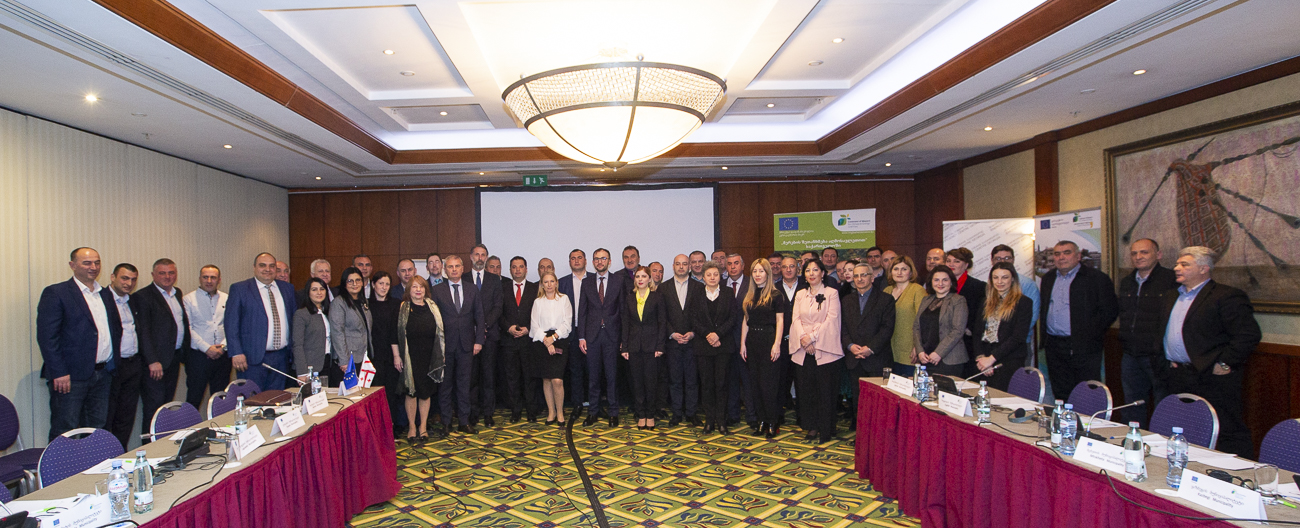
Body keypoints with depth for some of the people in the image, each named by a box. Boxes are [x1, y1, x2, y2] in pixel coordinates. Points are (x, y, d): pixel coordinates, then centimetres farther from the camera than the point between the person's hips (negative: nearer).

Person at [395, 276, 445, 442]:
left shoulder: (433, 307, 6)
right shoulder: (402, 308, -1)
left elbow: (441, 331, 9)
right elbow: (395, 333, -3)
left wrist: (441, 353, 5)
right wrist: (396, 355, -7)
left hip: (429, 357, 2)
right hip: (409, 357, -2)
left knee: (426, 391, 7)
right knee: (411, 391, 3)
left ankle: (423, 425, 19)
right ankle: (412, 426, 16)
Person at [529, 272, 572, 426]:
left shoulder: (564, 299, 7)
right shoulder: (538, 302, 10)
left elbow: (567, 323, 1)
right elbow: (534, 325, 2)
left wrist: (553, 337, -10)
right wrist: (546, 341, -11)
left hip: (560, 341, -2)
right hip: (541, 342, 2)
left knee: (557, 380, -12)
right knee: (546, 379, 3)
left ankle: (560, 412, 4)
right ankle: (551, 411, 16)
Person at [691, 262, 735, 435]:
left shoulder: (728, 294, 6)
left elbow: (733, 317, -1)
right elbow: (694, 319, 1)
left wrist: (718, 334, -12)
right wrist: (707, 335, -11)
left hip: (723, 344, 0)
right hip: (703, 345, 1)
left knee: (721, 382, -1)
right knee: (706, 383, 2)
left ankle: (721, 421, 8)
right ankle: (709, 420, 11)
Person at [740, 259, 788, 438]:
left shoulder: (776, 295, -4)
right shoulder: (749, 295, 11)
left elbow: (780, 321, -7)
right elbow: (745, 320, 13)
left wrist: (777, 344, -15)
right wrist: (743, 344, 8)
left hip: (769, 339, -5)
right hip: (752, 341, 6)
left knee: (769, 383, -3)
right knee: (756, 383, 8)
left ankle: (772, 423, 8)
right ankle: (761, 420, 17)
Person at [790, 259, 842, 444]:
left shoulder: (831, 293, 1)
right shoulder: (800, 295, 14)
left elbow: (831, 319, -8)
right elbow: (796, 319, 6)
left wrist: (812, 336, -14)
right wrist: (802, 338, -11)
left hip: (825, 349, -4)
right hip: (804, 349, 4)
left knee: (825, 390, -1)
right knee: (806, 388, 5)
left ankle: (825, 430, 10)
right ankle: (811, 426, 17)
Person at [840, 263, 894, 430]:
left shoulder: (885, 299, 2)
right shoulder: (846, 300, 14)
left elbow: (887, 328, -7)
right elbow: (842, 327, 8)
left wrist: (870, 348, -15)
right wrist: (850, 345, -9)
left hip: (877, 359, -3)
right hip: (854, 359, 4)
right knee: (857, 397, 7)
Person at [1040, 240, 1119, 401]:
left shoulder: (1097, 278, -3)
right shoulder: (1048, 278, 15)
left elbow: (1110, 310, -7)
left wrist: (1089, 335, -11)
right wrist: (1045, 335, 8)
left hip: (1083, 347, -5)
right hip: (1054, 348, 5)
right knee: (1060, 395, 9)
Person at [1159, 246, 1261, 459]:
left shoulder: (1227, 296, -10)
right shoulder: (1170, 297, 15)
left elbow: (1249, 335, -17)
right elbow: (1162, 329, 25)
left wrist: (1223, 364, -17)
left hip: (1212, 376, -8)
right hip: (1178, 376, 8)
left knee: (1228, 431, -2)